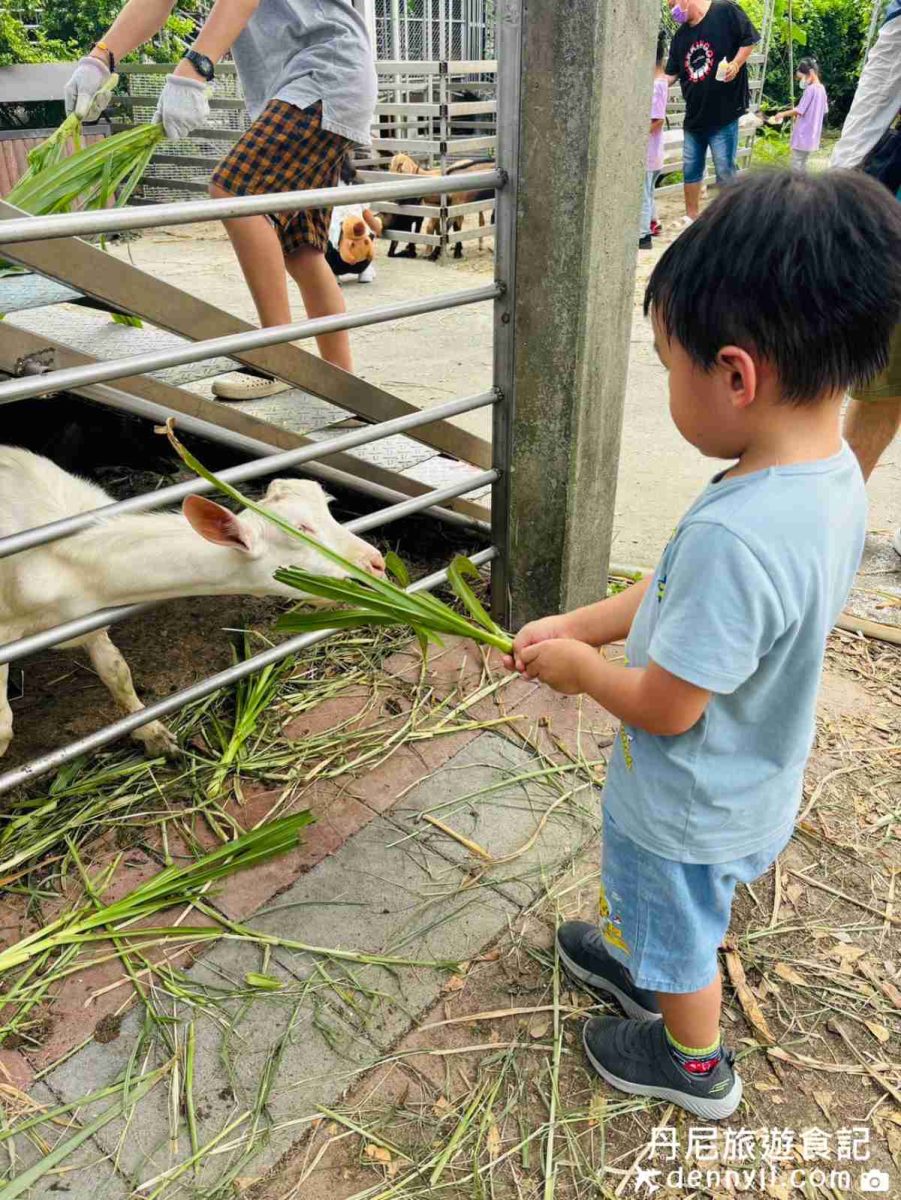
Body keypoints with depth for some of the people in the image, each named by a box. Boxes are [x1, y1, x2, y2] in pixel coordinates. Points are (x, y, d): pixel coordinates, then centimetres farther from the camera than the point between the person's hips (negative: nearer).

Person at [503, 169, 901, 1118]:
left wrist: (578, 668, -12)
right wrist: (576, 624, -1)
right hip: (752, 781, 7)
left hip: (690, 807, -7)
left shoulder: (733, 534, -41)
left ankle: (693, 1065, 52)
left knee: (678, 934, 23)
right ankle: (633, 959, 65)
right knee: (665, 904, 35)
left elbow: (665, 707, -30)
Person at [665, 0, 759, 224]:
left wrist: (736, 64, -18)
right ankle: (691, 218, 24)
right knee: (690, 170, 12)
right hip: (694, 115, 6)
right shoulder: (680, 35, 10)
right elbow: (671, 74, 14)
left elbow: (749, 40, -6)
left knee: (725, 170, -1)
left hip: (725, 112, -6)